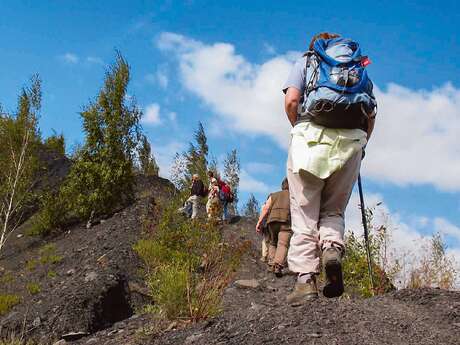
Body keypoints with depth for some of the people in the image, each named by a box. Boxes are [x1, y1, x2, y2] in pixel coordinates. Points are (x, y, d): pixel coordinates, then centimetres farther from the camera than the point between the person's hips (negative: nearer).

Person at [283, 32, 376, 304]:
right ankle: (333, 247, -15)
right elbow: (372, 113, 13)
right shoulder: (360, 65, 26)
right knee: (334, 210, 14)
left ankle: (306, 278, -11)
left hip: (312, 136, -2)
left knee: (305, 212, -1)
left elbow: (291, 101, 1)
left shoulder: (306, 61, 18)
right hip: (351, 141, 2)